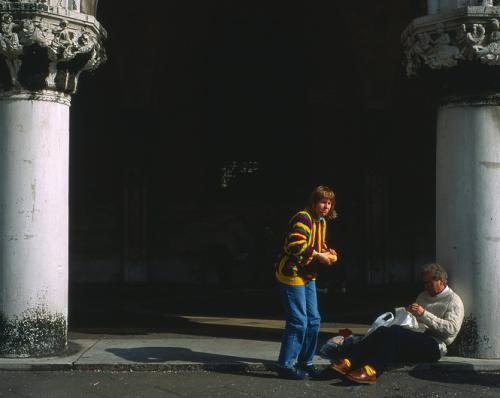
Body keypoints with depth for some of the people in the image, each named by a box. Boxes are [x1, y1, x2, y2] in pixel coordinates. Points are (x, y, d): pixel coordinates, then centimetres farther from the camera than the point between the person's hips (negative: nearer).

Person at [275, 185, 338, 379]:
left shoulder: (322, 222, 13)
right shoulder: (303, 218, -17)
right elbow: (296, 245, -30)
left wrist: (327, 252, 4)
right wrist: (319, 256, -23)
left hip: (308, 276, 10)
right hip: (292, 274, -10)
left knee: (313, 320, 13)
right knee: (298, 322, -9)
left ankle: (305, 362, 25)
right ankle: (285, 365, 1)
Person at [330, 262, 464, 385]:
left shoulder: (453, 300, 6)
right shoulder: (423, 296, 29)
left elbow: (452, 328, -11)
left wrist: (424, 314, -16)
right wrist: (408, 313, 3)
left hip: (435, 345, -6)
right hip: (416, 337, 7)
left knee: (396, 331, -33)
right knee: (383, 330, -23)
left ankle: (372, 370, -52)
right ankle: (349, 362, -40)